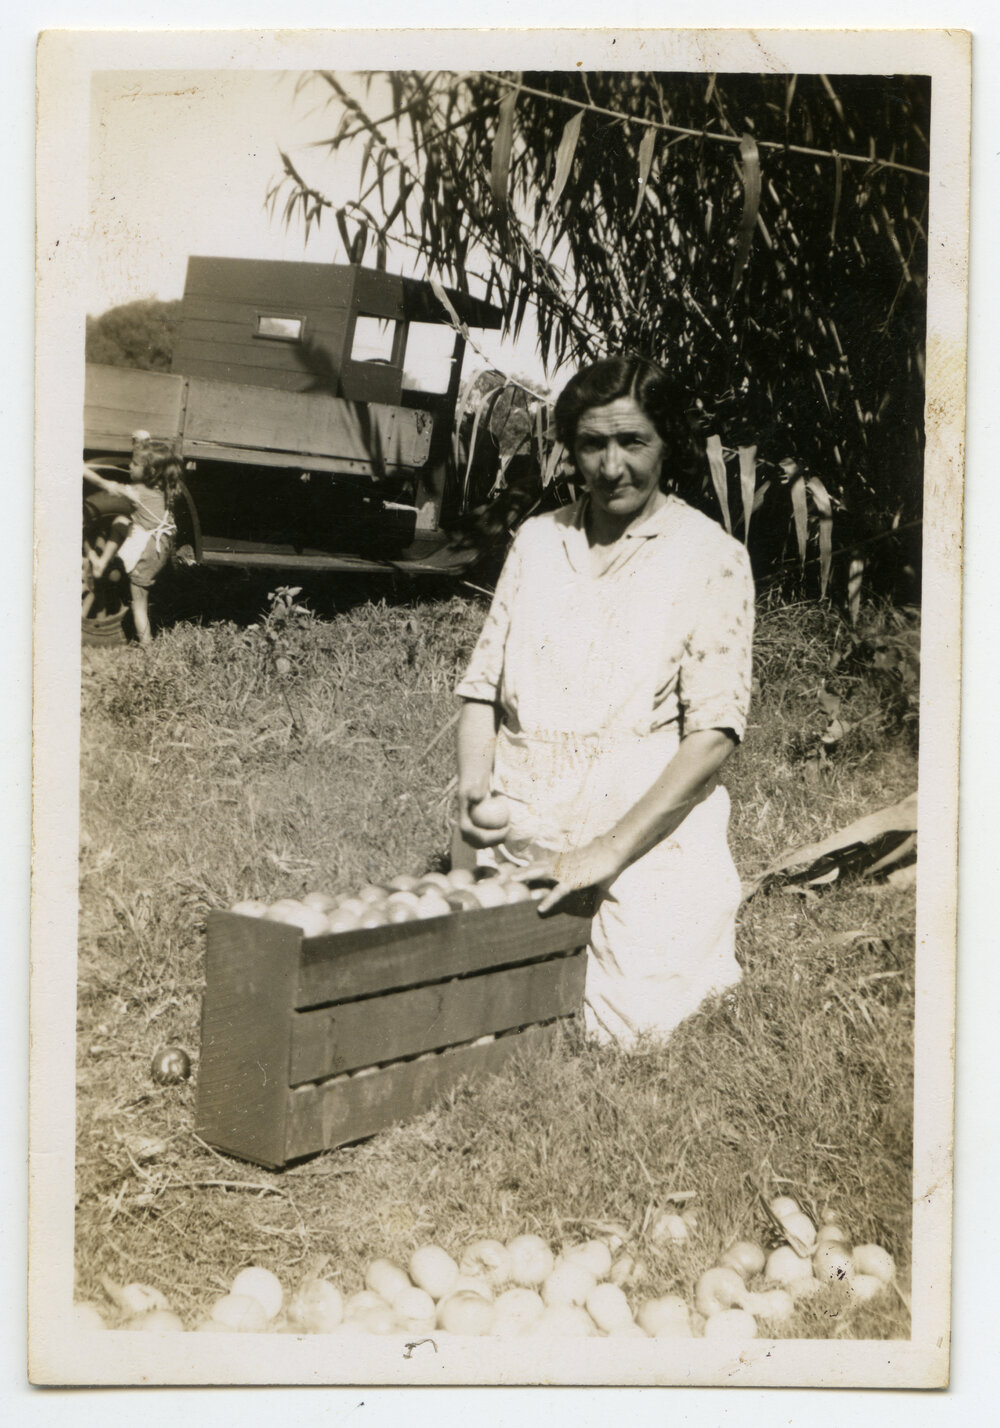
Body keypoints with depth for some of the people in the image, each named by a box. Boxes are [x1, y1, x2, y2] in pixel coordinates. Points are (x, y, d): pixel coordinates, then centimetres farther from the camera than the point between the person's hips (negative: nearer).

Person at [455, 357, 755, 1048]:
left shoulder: (711, 557, -3)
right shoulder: (538, 538, 13)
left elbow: (713, 732, -10)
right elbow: (483, 684, 14)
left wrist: (611, 850, -19)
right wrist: (475, 784, -6)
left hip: (649, 839, -3)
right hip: (518, 837, 3)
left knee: (633, 1028, -15)